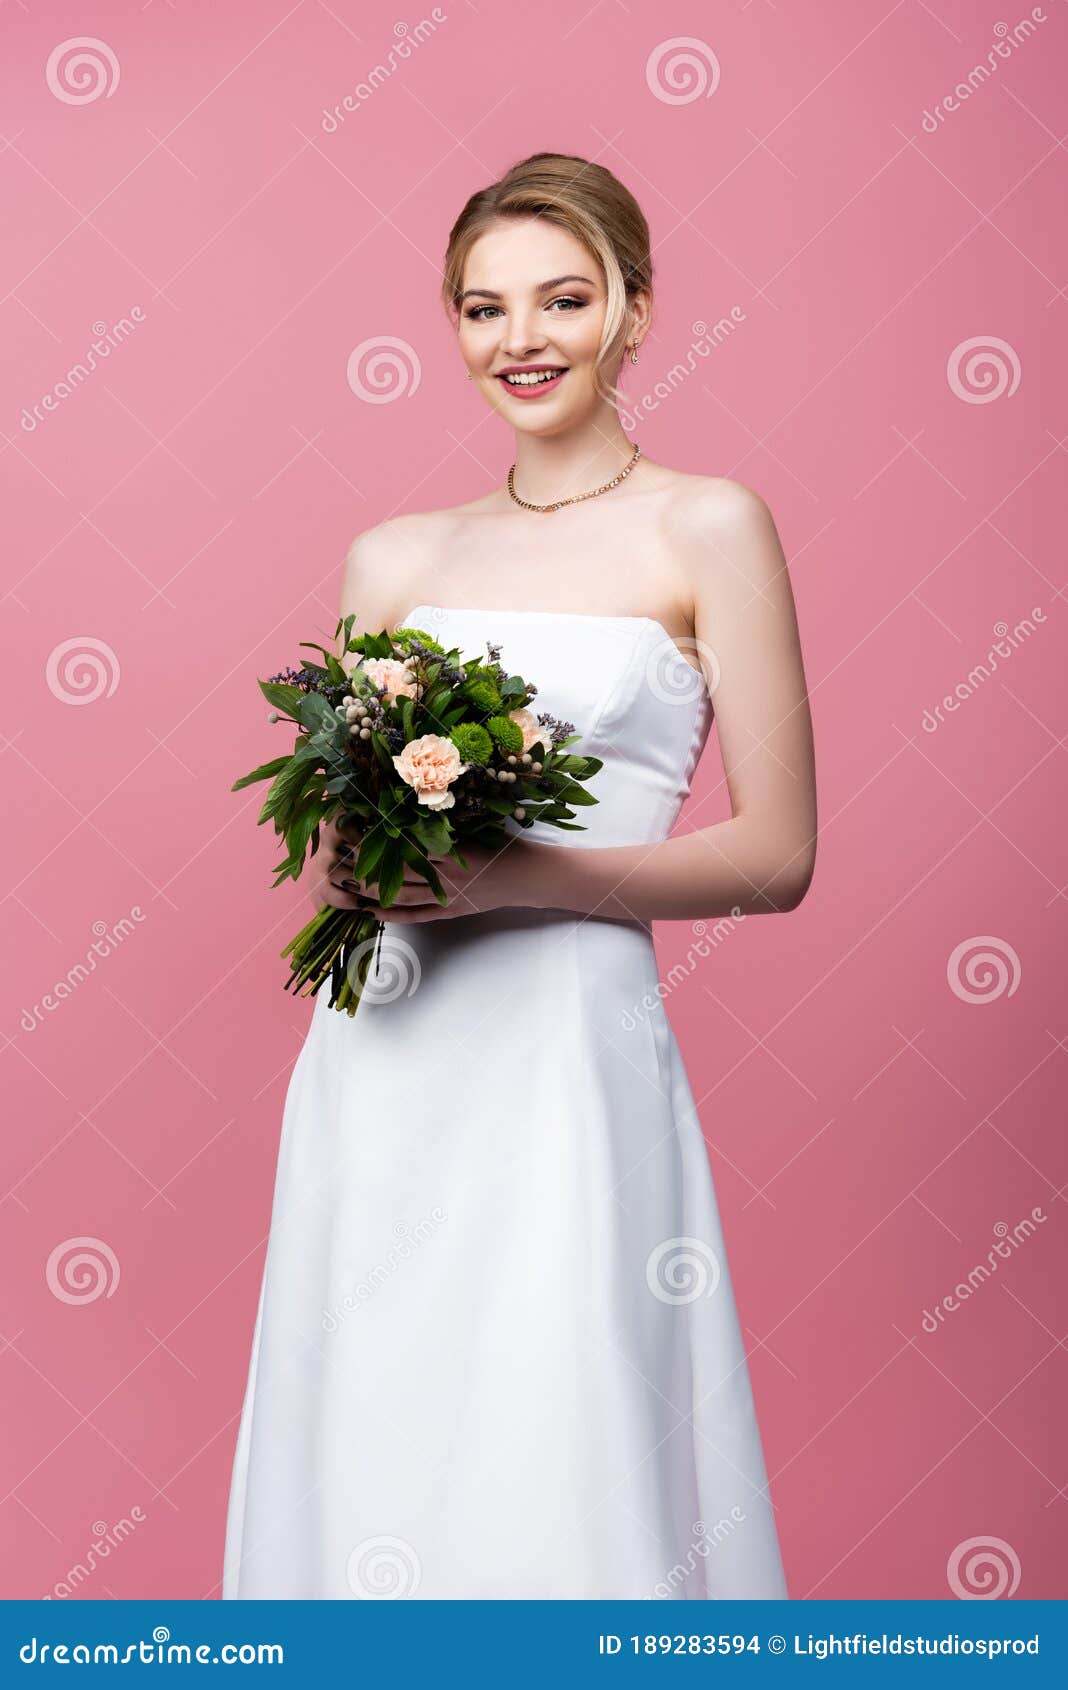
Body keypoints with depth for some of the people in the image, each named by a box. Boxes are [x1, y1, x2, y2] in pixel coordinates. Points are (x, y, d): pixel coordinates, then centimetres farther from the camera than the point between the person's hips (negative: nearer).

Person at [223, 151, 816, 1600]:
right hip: (377, 1069, 4)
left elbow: (776, 854, -4)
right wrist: (351, 869, -5)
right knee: (372, 1467, 8)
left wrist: (519, 877, -15)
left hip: (565, 1057, -4)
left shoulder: (705, 529, 1)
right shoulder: (392, 558, 12)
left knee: (559, 1481, -3)